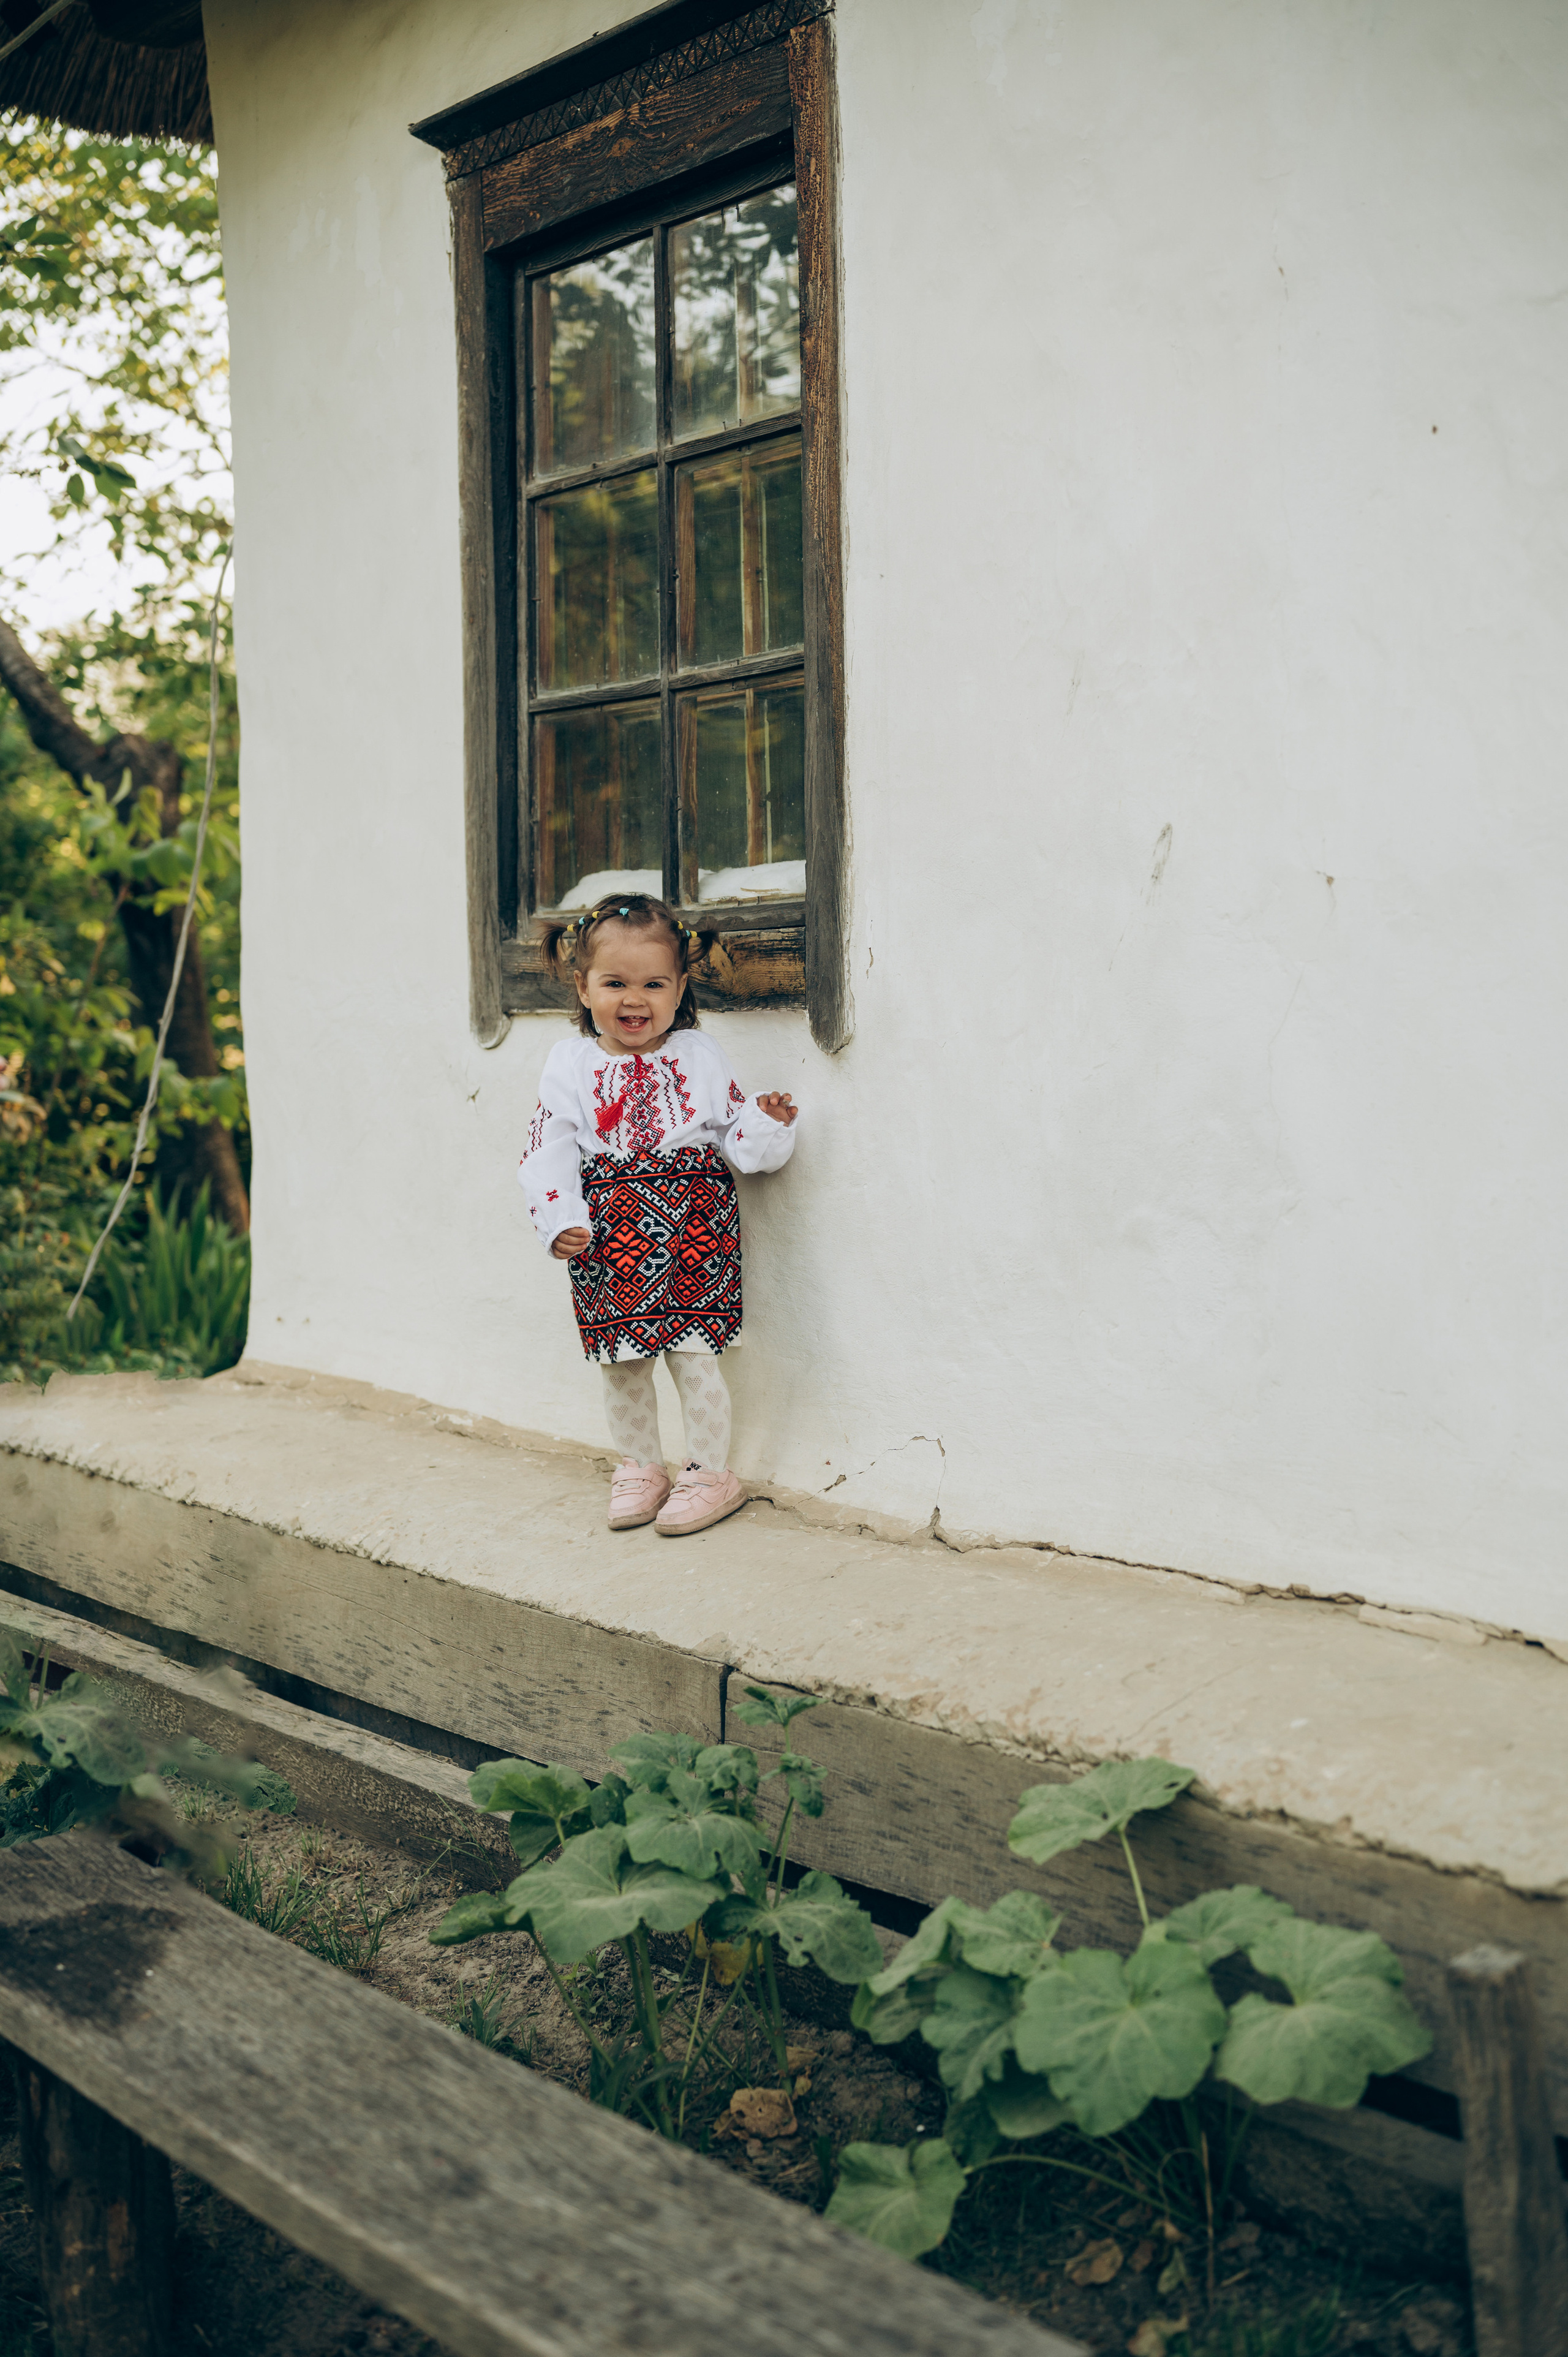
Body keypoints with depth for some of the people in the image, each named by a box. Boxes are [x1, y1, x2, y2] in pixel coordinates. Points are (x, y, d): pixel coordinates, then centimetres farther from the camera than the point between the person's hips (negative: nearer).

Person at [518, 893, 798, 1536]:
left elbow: (737, 1136, 7)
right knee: (621, 1362, 8)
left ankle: (711, 1473, 13)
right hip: (609, 1237, 2)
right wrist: (559, 1222, -10)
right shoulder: (570, 1066, 4)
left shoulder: (698, 1056, 4)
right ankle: (640, 1468, 26)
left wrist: (768, 1122, -14)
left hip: (691, 1225, -1)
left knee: (692, 1355, -2)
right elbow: (548, 1150, 1)